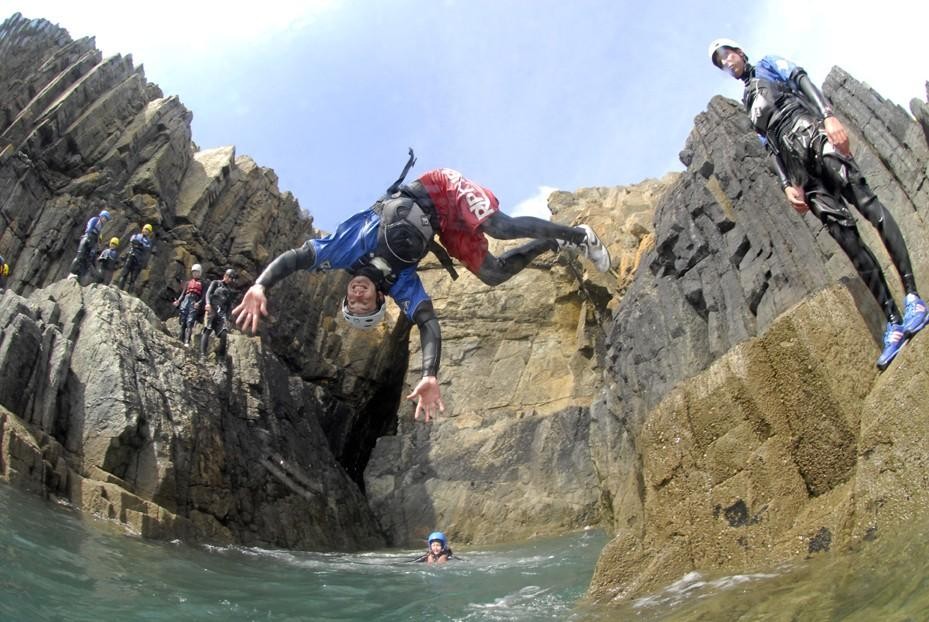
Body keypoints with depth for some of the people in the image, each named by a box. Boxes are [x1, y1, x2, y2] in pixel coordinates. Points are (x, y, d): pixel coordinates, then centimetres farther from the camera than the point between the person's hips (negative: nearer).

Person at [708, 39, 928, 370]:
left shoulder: (768, 65, 24)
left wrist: (829, 115, -15)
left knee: (865, 200, -22)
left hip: (809, 131, -3)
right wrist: (787, 184, 7)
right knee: (844, 233, -11)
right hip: (795, 161, 4)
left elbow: (804, 82, 5)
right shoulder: (747, 104, 34)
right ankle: (894, 321, -20)